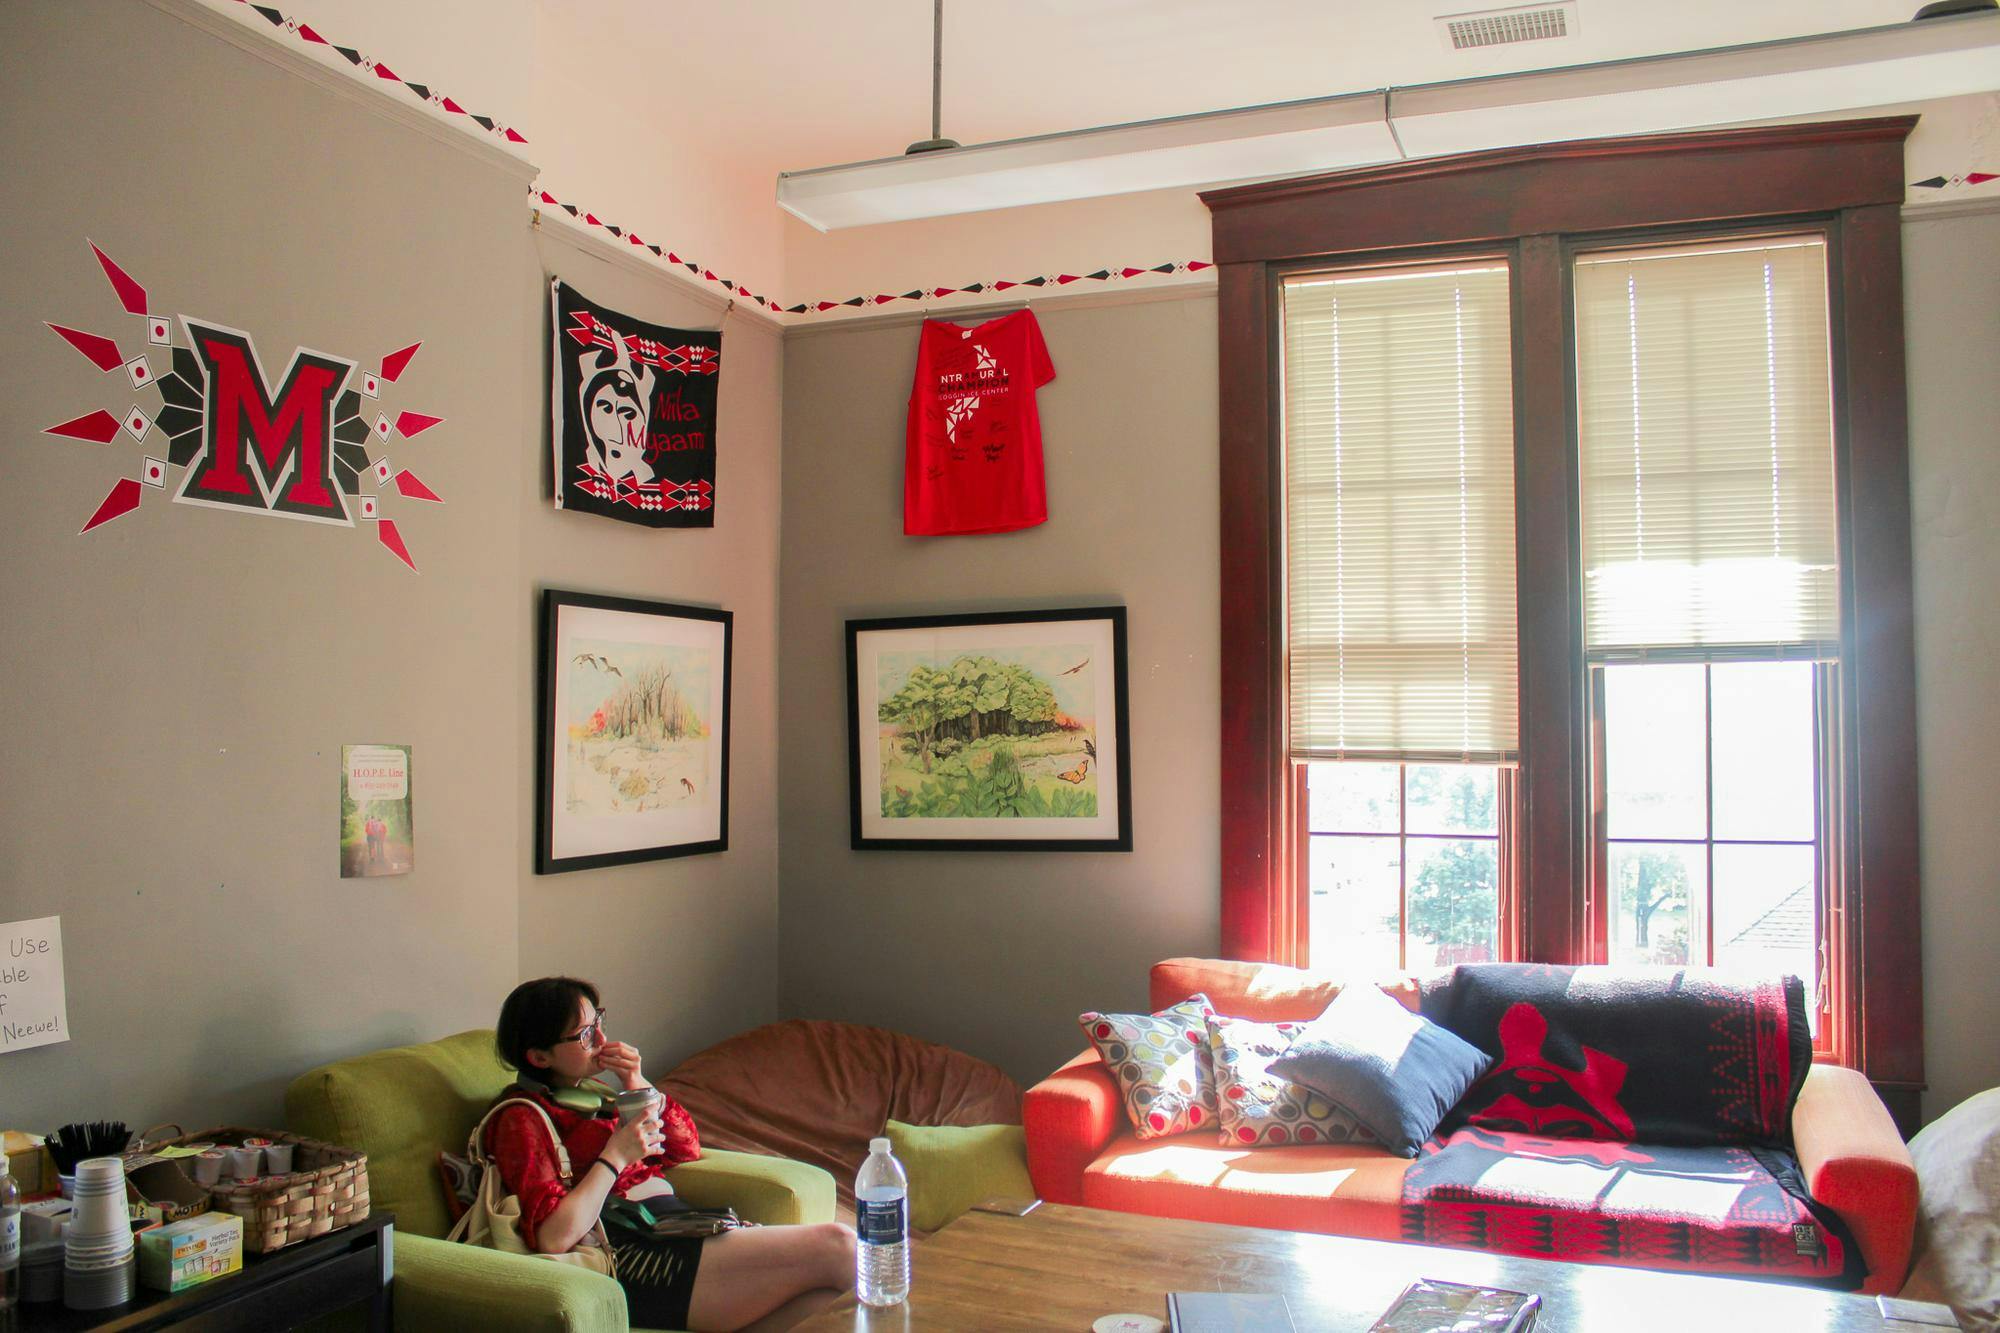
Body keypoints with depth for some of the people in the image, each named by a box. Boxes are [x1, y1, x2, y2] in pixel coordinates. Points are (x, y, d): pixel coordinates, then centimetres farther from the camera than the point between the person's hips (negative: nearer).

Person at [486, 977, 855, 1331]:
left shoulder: (588, 1094, 22)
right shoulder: (522, 1119, -4)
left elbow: (686, 1148, 24)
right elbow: (553, 1237, -17)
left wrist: (637, 1083, 10)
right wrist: (615, 1156, -12)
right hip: (632, 1254, -9)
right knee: (832, 1247, -23)